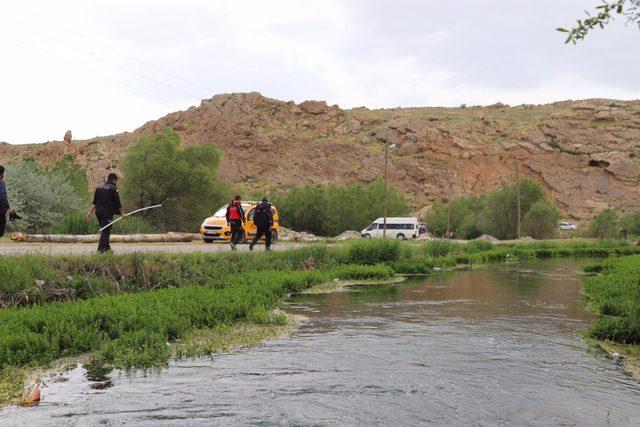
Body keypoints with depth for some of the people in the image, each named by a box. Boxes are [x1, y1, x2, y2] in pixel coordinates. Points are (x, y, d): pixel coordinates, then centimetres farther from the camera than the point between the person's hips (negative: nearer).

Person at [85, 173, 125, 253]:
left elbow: (94, 202, 12)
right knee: (106, 231, -4)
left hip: (98, 212, 7)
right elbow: (117, 203, -5)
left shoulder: (99, 188, 14)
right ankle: (101, 249, -10)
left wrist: (90, 212, 12)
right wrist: (122, 213, 5)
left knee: (104, 230, 17)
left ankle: (107, 247, 23)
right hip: (107, 213, -7)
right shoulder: (113, 188, -5)